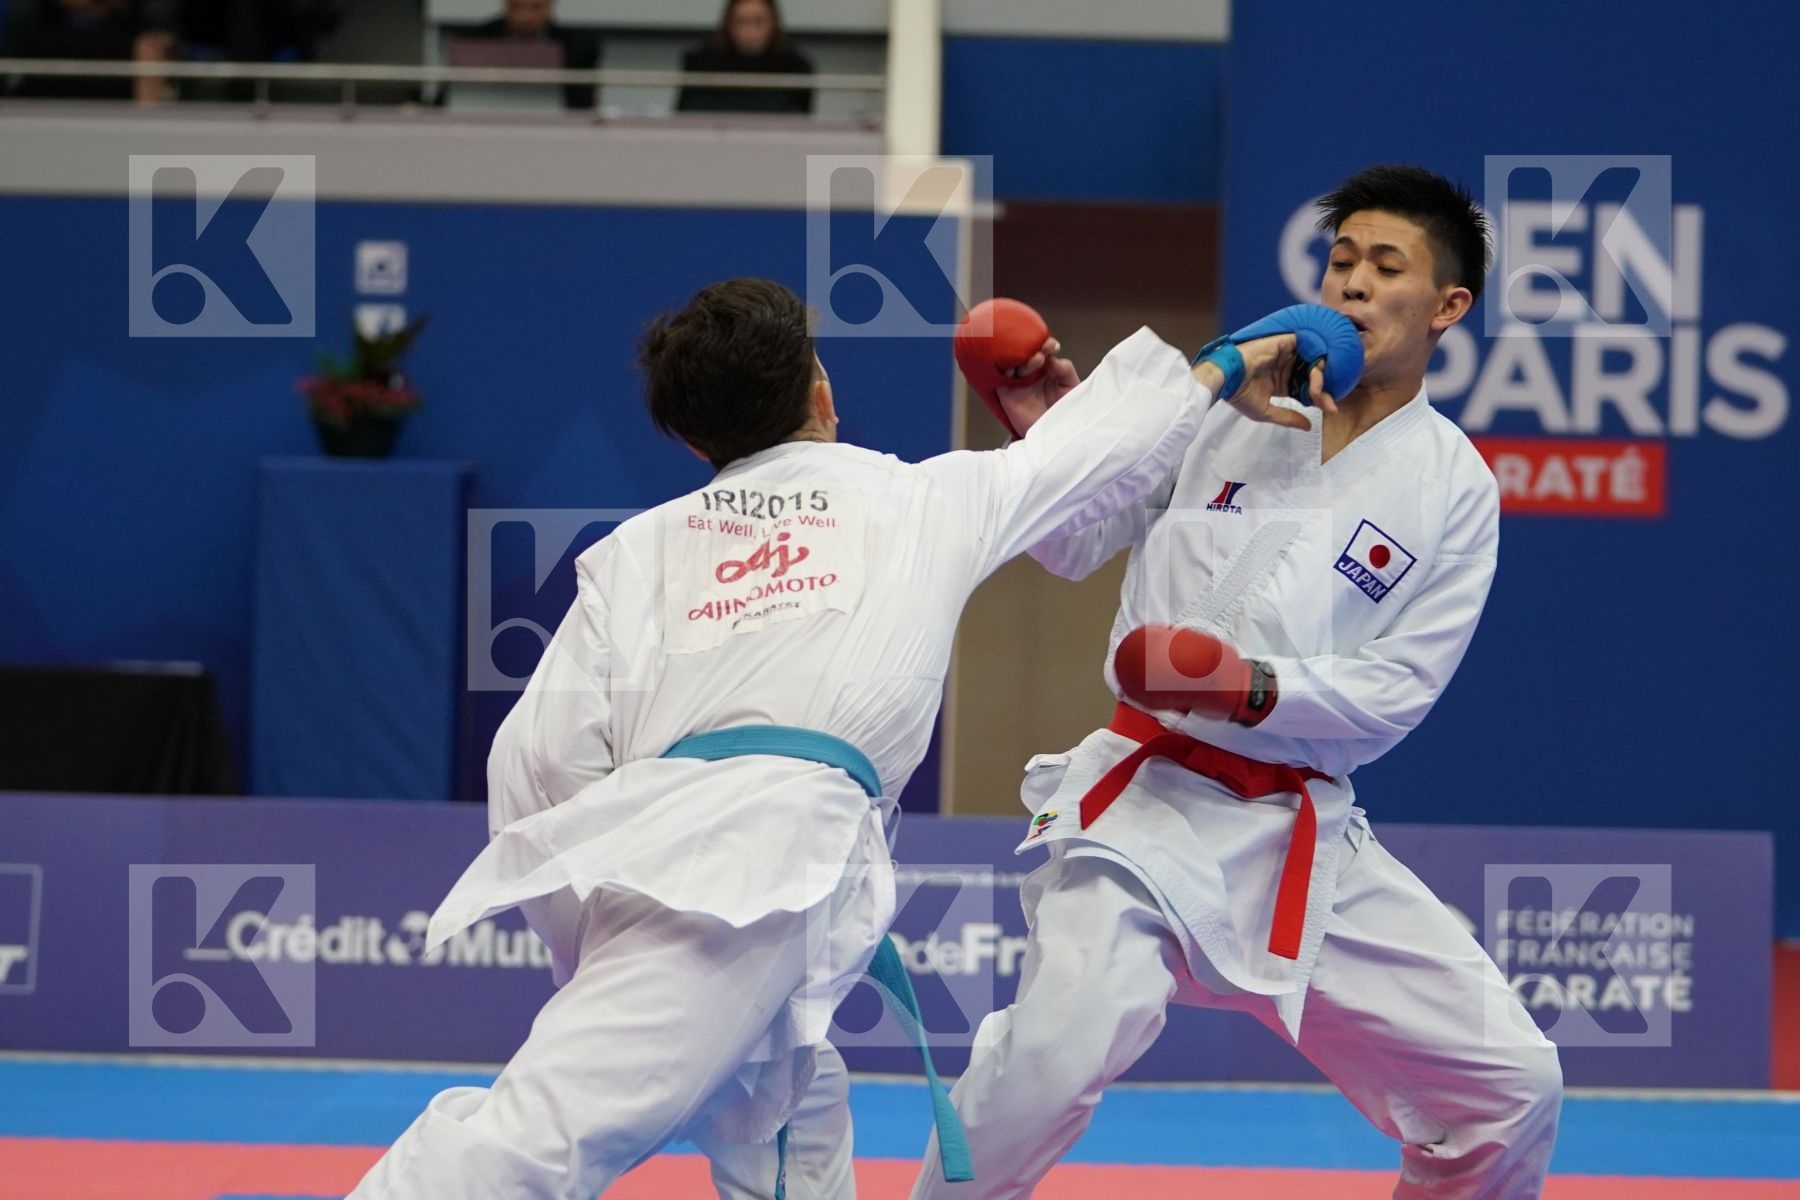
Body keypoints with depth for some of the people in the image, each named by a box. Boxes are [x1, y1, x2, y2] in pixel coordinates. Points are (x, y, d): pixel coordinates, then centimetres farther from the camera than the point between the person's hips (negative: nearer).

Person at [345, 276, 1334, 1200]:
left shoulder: (634, 551, 22)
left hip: (646, 847, 5)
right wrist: (1230, 368, 51)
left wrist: (586, 940, 24)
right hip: (775, 861, -5)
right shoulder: (921, 500, 19)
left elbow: (539, 761, 13)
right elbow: (1107, 442, 34)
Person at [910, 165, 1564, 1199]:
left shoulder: (1453, 489, 1)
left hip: (1303, 837, 2)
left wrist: (1257, 687, -20)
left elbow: (1395, 690, -4)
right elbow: (1076, 543, 8)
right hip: (1147, 800, -2)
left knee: (1510, 1085, 1)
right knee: (1053, 1054, -27)